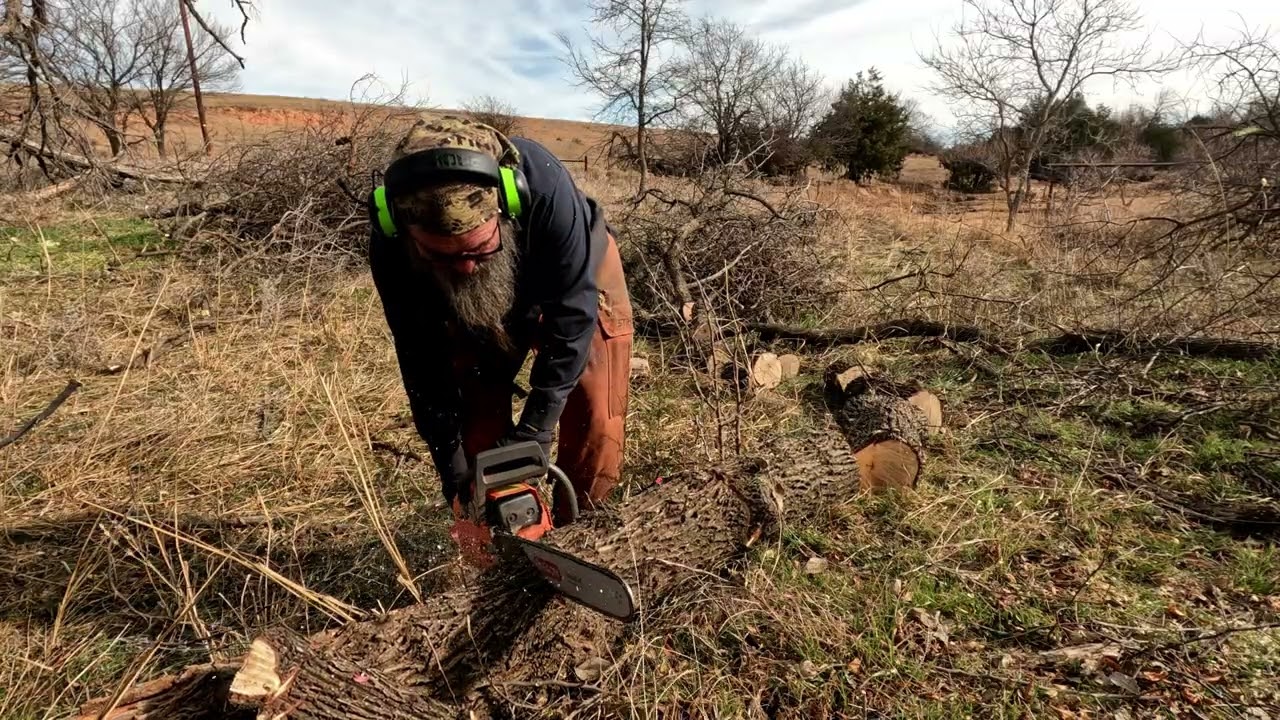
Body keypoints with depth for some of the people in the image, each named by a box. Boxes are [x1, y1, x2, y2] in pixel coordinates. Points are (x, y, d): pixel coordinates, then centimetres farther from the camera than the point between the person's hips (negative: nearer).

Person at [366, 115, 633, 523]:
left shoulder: (541, 185, -43)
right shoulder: (393, 250, -32)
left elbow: (572, 310, -34)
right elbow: (422, 358, -20)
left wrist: (534, 428, -33)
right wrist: (452, 465, -18)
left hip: (577, 277, -2)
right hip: (474, 300, 2)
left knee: (596, 422, -10)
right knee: (477, 423, -3)